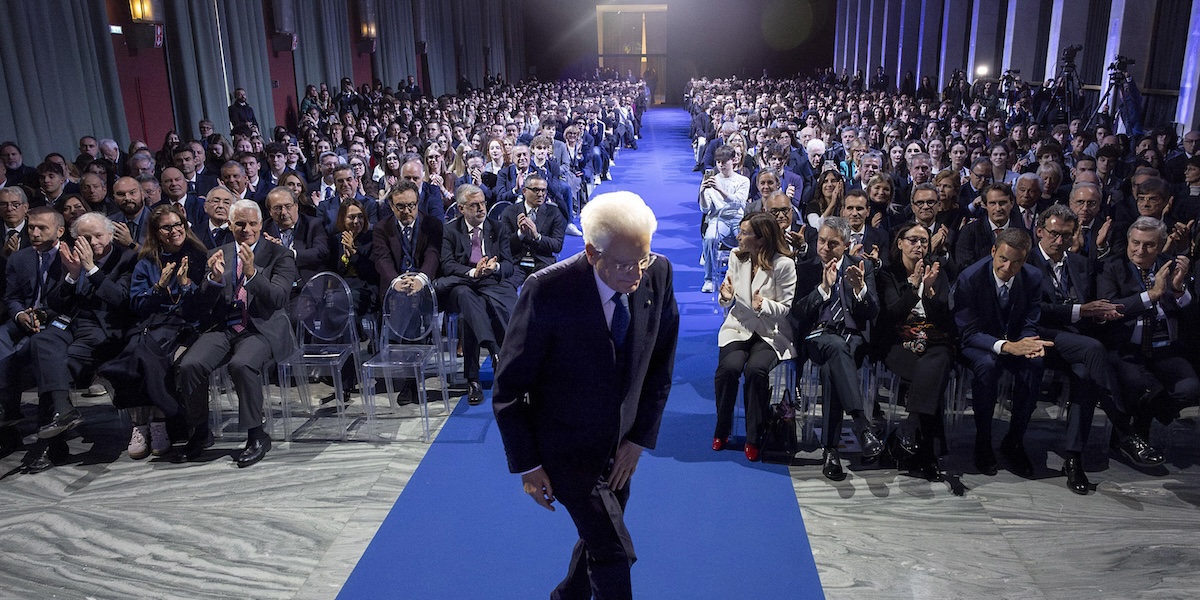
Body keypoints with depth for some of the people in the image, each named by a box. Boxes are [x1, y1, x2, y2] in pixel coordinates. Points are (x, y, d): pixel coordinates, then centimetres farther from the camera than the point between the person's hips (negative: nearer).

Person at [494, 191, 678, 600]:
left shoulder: (658, 275, -13)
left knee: (599, 539, 21)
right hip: (566, 447, -5)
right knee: (614, 553, -4)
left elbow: (660, 364, 0)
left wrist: (640, 438, -3)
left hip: (621, 444, 5)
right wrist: (527, 465, -12)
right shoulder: (547, 291, -27)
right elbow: (509, 390, -16)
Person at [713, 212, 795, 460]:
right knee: (729, 367, -26)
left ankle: (754, 438, -11)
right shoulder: (737, 257, 4)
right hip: (738, 327, 3)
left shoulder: (783, 264, -10)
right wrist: (727, 298, -12)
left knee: (756, 370, -31)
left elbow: (788, 308, -7)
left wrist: (764, 305, -25)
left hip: (770, 332, -3)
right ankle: (721, 431, -5)